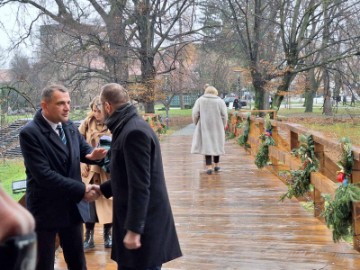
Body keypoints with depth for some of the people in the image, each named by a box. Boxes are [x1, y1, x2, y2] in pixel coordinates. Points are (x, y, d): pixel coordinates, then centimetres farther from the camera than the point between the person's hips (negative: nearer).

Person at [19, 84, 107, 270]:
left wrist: (93, 155, -16)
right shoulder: (29, 133, -18)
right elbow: (43, 174, -24)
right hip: (45, 210, -6)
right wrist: (81, 190, -24)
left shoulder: (70, 126, 3)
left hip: (72, 206, 6)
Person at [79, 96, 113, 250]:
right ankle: (89, 237, 10)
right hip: (90, 170, 1)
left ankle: (108, 235, 22)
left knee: (108, 201, 8)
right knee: (89, 202, 1)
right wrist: (82, 164, -6)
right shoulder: (87, 124, -2)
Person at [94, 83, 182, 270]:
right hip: (140, 218, 10)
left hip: (144, 222, -10)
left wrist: (134, 229, -23)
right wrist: (103, 189, 22)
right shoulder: (129, 128, 11)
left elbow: (140, 185, -25)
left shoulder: (134, 132, -21)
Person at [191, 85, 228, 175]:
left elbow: (195, 113, -7)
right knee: (216, 144, 15)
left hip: (204, 127, -1)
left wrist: (196, 123, 7)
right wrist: (223, 126, 7)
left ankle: (209, 166, -9)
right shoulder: (220, 101, -1)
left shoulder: (200, 100, 0)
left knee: (206, 144, 0)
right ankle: (216, 164, 24)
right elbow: (224, 115, -6)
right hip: (217, 127, 1)